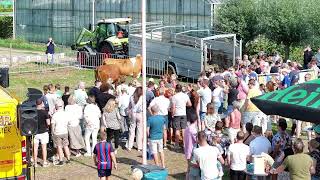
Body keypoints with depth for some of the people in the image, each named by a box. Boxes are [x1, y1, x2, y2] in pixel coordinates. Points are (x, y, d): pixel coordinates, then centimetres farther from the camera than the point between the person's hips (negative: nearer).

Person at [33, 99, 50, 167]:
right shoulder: (45, 112, -13)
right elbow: (48, 123, -14)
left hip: (35, 132, 2)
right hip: (43, 132, -2)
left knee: (35, 148, 10)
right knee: (44, 148, 7)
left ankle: (35, 162, 15)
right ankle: (44, 162, 12)